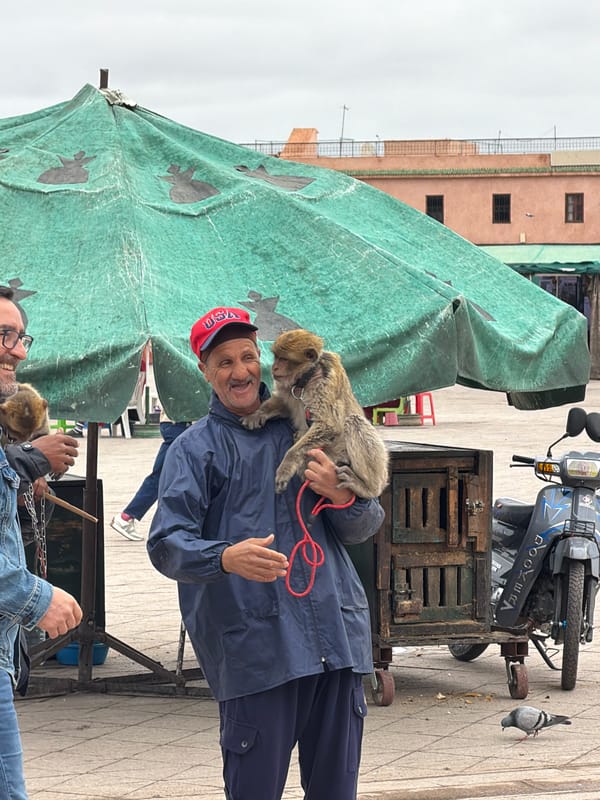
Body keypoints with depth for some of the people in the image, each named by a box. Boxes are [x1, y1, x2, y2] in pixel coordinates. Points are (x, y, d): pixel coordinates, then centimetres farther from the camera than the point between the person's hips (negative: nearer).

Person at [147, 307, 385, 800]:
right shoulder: (195, 448, 7)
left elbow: (364, 529, 17)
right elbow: (167, 544, -7)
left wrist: (343, 496, -6)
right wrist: (226, 557, -27)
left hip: (337, 635, 4)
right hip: (253, 644, -4)